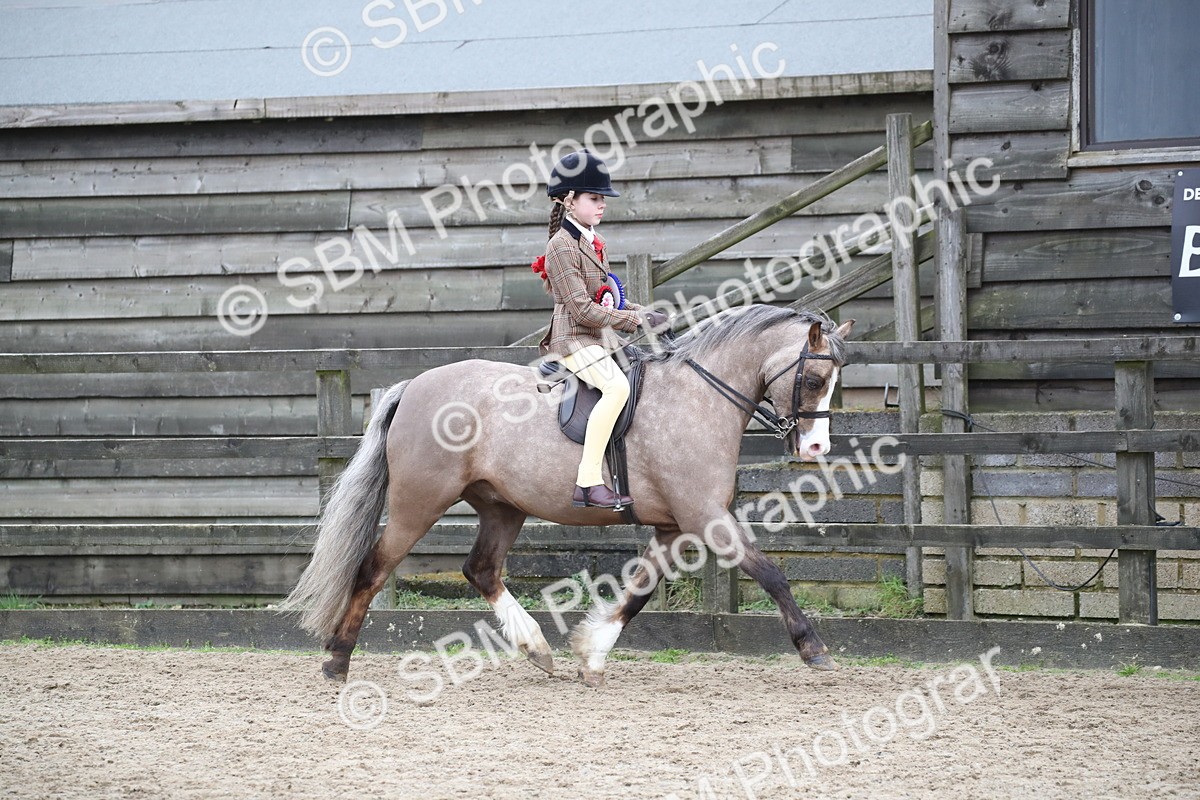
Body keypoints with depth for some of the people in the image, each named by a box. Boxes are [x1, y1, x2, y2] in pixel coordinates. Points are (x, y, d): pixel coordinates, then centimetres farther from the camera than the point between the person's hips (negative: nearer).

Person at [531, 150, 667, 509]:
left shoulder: (593, 242, 15)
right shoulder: (561, 247, -14)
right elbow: (584, 310, -20)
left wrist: (642, 312, 7)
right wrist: (637, 320, -17)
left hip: (602, 338, 10)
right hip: (574, 339, -10)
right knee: (617, 387, -31)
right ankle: (589, 481, -35)